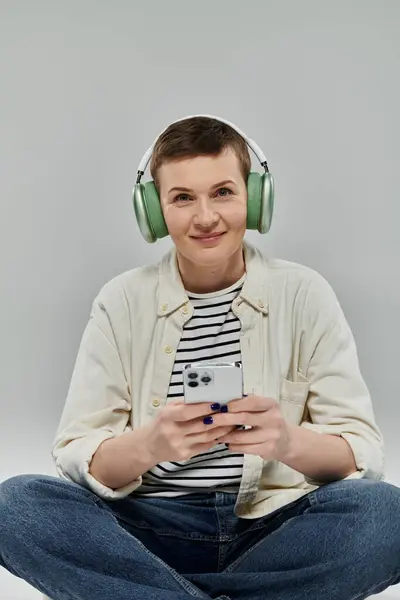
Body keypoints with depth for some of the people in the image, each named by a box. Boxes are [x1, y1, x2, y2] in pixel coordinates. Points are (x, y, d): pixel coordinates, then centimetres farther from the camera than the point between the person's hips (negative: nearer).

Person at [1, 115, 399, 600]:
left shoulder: (304, 295, 1)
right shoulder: (121, 303, 2)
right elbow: (75, 456, -4)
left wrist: (290, 442, -26)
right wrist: (147, 445, -26)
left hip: (274, 528, 1)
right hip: (153, 529, 0)